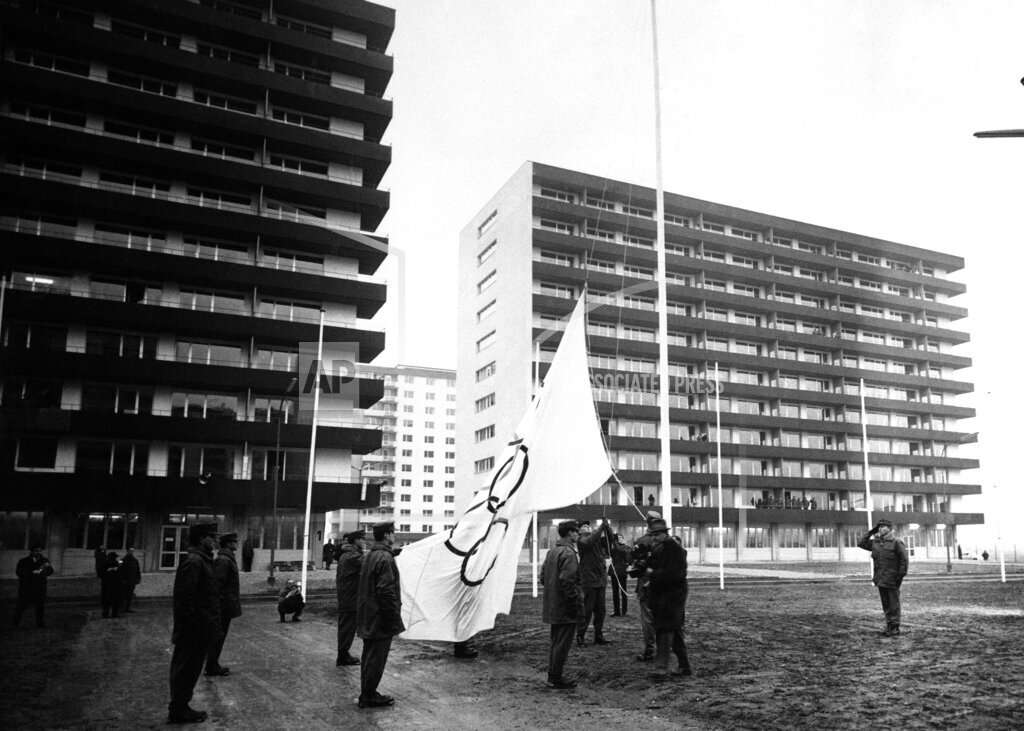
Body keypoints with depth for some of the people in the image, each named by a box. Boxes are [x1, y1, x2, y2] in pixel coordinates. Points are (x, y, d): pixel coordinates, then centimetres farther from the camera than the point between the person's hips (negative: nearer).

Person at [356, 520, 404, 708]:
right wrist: (393, 617, -19)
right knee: (377, 657, -1)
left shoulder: (370, 555, 12)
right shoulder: (385, 558, -20)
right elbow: (386, 591, -23)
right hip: (380, 617, -10)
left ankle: (366, 692, 26)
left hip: (368, 616, 10)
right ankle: (369, 696, 7)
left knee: (370, 655, 18)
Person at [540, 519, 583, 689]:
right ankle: (556, 678, 8)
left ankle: (553, 675, 26)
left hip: (552, 607, 9)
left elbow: (543, 577, 16)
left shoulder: (552, 552, 12)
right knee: (563, 644, 1)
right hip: (566, 609, -9)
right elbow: (567, 581, -25)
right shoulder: (569, 553, -18)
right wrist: (575, 603, -18)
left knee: (556, 642, 18)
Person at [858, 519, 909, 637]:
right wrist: (871, 532, 9)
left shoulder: (896, 543, -9)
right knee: (885, 604, 13)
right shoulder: (875, 542, 9)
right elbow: (861, 544, 14)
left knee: (894, 604, 2)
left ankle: (895, 627, 8)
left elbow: (904, 560, -8)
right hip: (880, 579, 6)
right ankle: (889, 624, 21)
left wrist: (901, 575, -12)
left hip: (892, 579, -6)